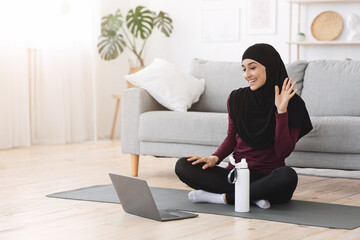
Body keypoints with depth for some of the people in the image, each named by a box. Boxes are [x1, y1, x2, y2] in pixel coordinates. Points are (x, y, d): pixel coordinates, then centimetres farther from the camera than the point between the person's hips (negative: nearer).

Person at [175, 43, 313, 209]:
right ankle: (253, 196, -21)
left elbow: (283, 152, -11)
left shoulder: (292, 104, -5)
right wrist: (215, 158, -3)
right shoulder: (237, 99, 4)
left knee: (288, 176, -39)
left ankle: (225, 197, -23)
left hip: (268, 177, -3)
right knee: (183, 166, -18)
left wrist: (281, 111, -19)